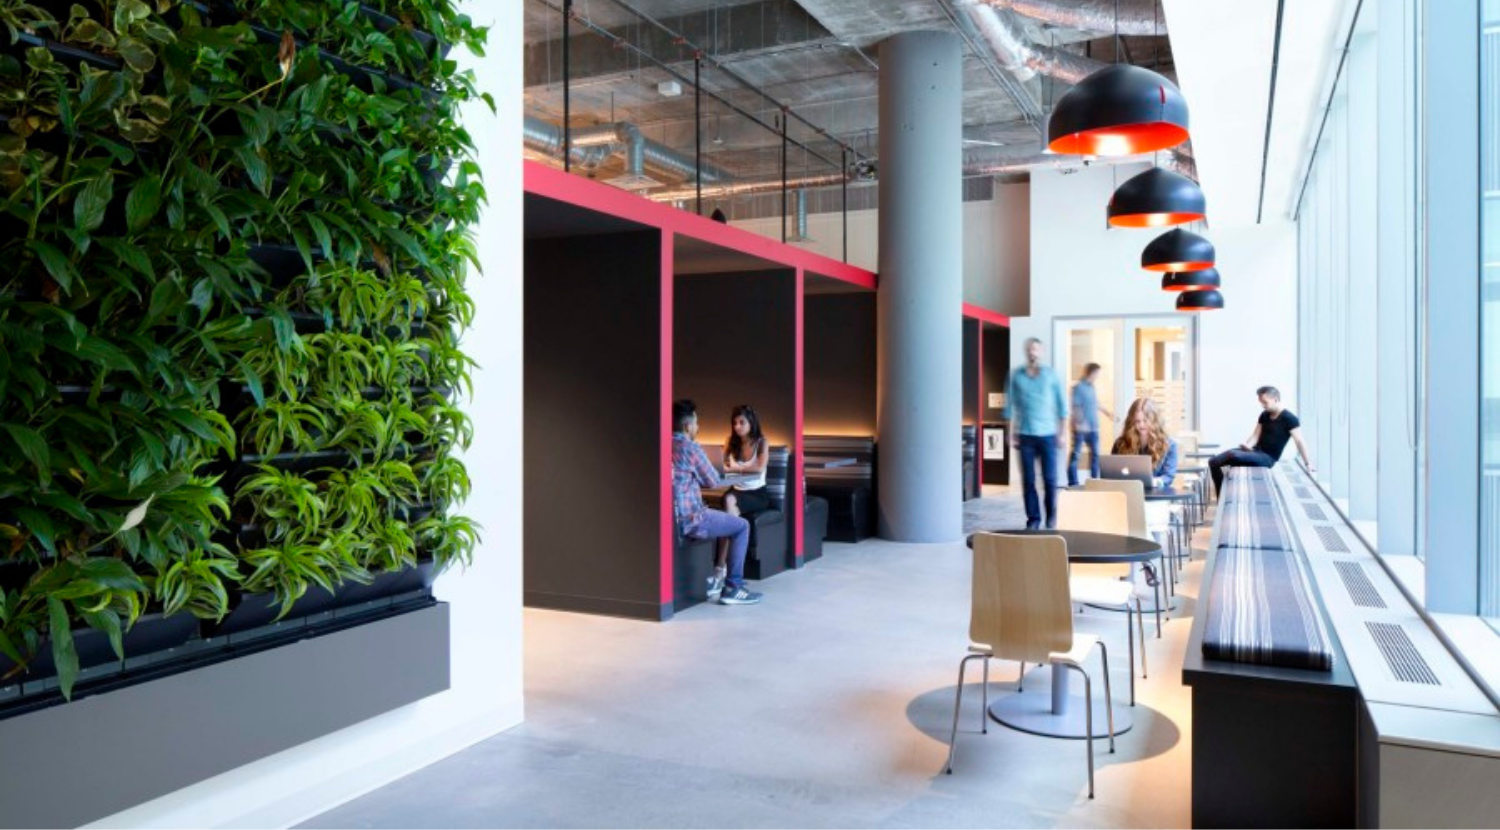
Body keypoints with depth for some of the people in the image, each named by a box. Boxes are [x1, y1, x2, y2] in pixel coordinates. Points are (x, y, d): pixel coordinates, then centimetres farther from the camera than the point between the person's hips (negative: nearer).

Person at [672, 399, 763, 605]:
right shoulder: (690, 448, -14)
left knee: (711, 515, 36)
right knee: (742, 526, 7)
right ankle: (733, 588, 3)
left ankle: (704, 578, 38)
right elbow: (714, 481, -3)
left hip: (668, 519, 8)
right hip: (687, 521, -8)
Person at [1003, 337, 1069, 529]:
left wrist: (1061, 434, 3)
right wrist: (1012, 434, 1)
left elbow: (1062, 406, 7)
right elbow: (1009, 406, 7)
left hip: (1048, 434, 0)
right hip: (1025, 435, 0)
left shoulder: (1051, 375, 5)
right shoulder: (1016, 375, 5)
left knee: (1050, 479, 0)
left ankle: (1051, 517, 14)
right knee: (1028, 480, 0)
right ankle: (1033, 518, 8)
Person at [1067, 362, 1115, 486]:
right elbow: (1076, 406, -17)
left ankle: (1094, 479, 22)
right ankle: (1073, 482, 3)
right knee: (1075, 454, -1)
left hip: (1093, 427, 8)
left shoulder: (1092, 387, 10)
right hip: (1081, 428, -8)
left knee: (1095, 453, 12)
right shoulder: (1078, 387, -12)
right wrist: (1080, 422, -25)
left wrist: (1106, 412, 33)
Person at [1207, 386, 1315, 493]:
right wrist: (1248, 446, -13)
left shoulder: (1289, 418, -10)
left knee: (1232, 455, -34)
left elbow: (1299, 441, -15)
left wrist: (1308, 464, -20)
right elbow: (1256, 435, 10)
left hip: (1268, 458, -7)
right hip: (1256, 451, 8)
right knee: (1214, 462, -4)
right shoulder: (1264, 415, 10)